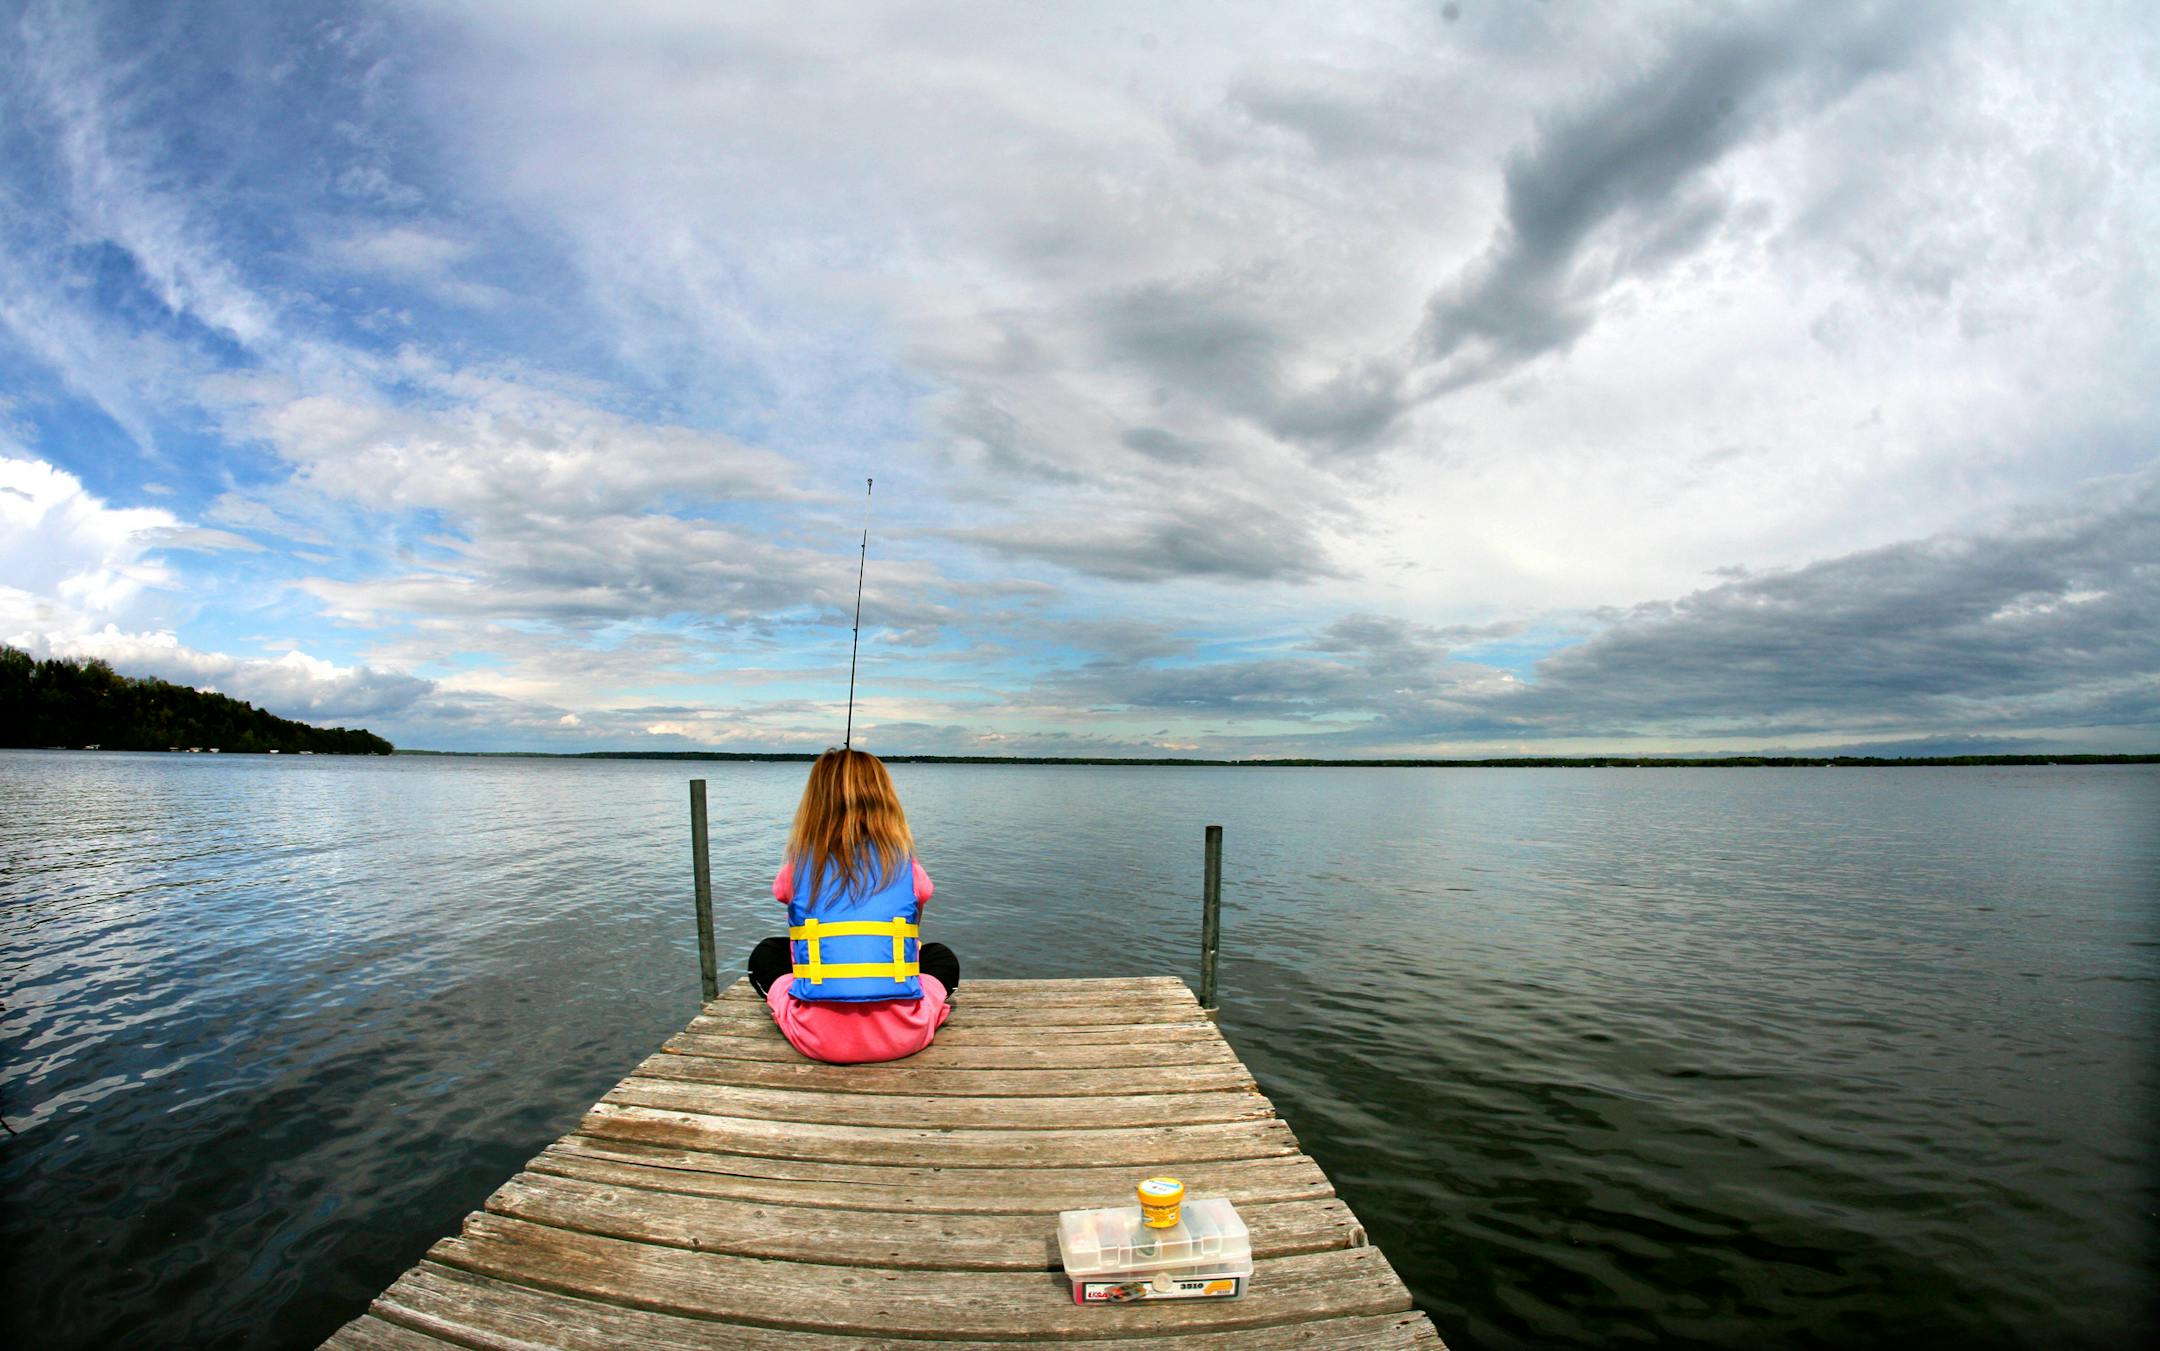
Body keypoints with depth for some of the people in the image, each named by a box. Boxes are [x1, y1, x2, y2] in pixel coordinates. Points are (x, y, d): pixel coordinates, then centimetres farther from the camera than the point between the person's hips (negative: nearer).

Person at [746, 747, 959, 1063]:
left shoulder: (797, 868, 4)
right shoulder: (908, 867, 3)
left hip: (817, 1038, 0)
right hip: (901, 1035, 1)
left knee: (764, 955, 26)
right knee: (942, 958, 29)